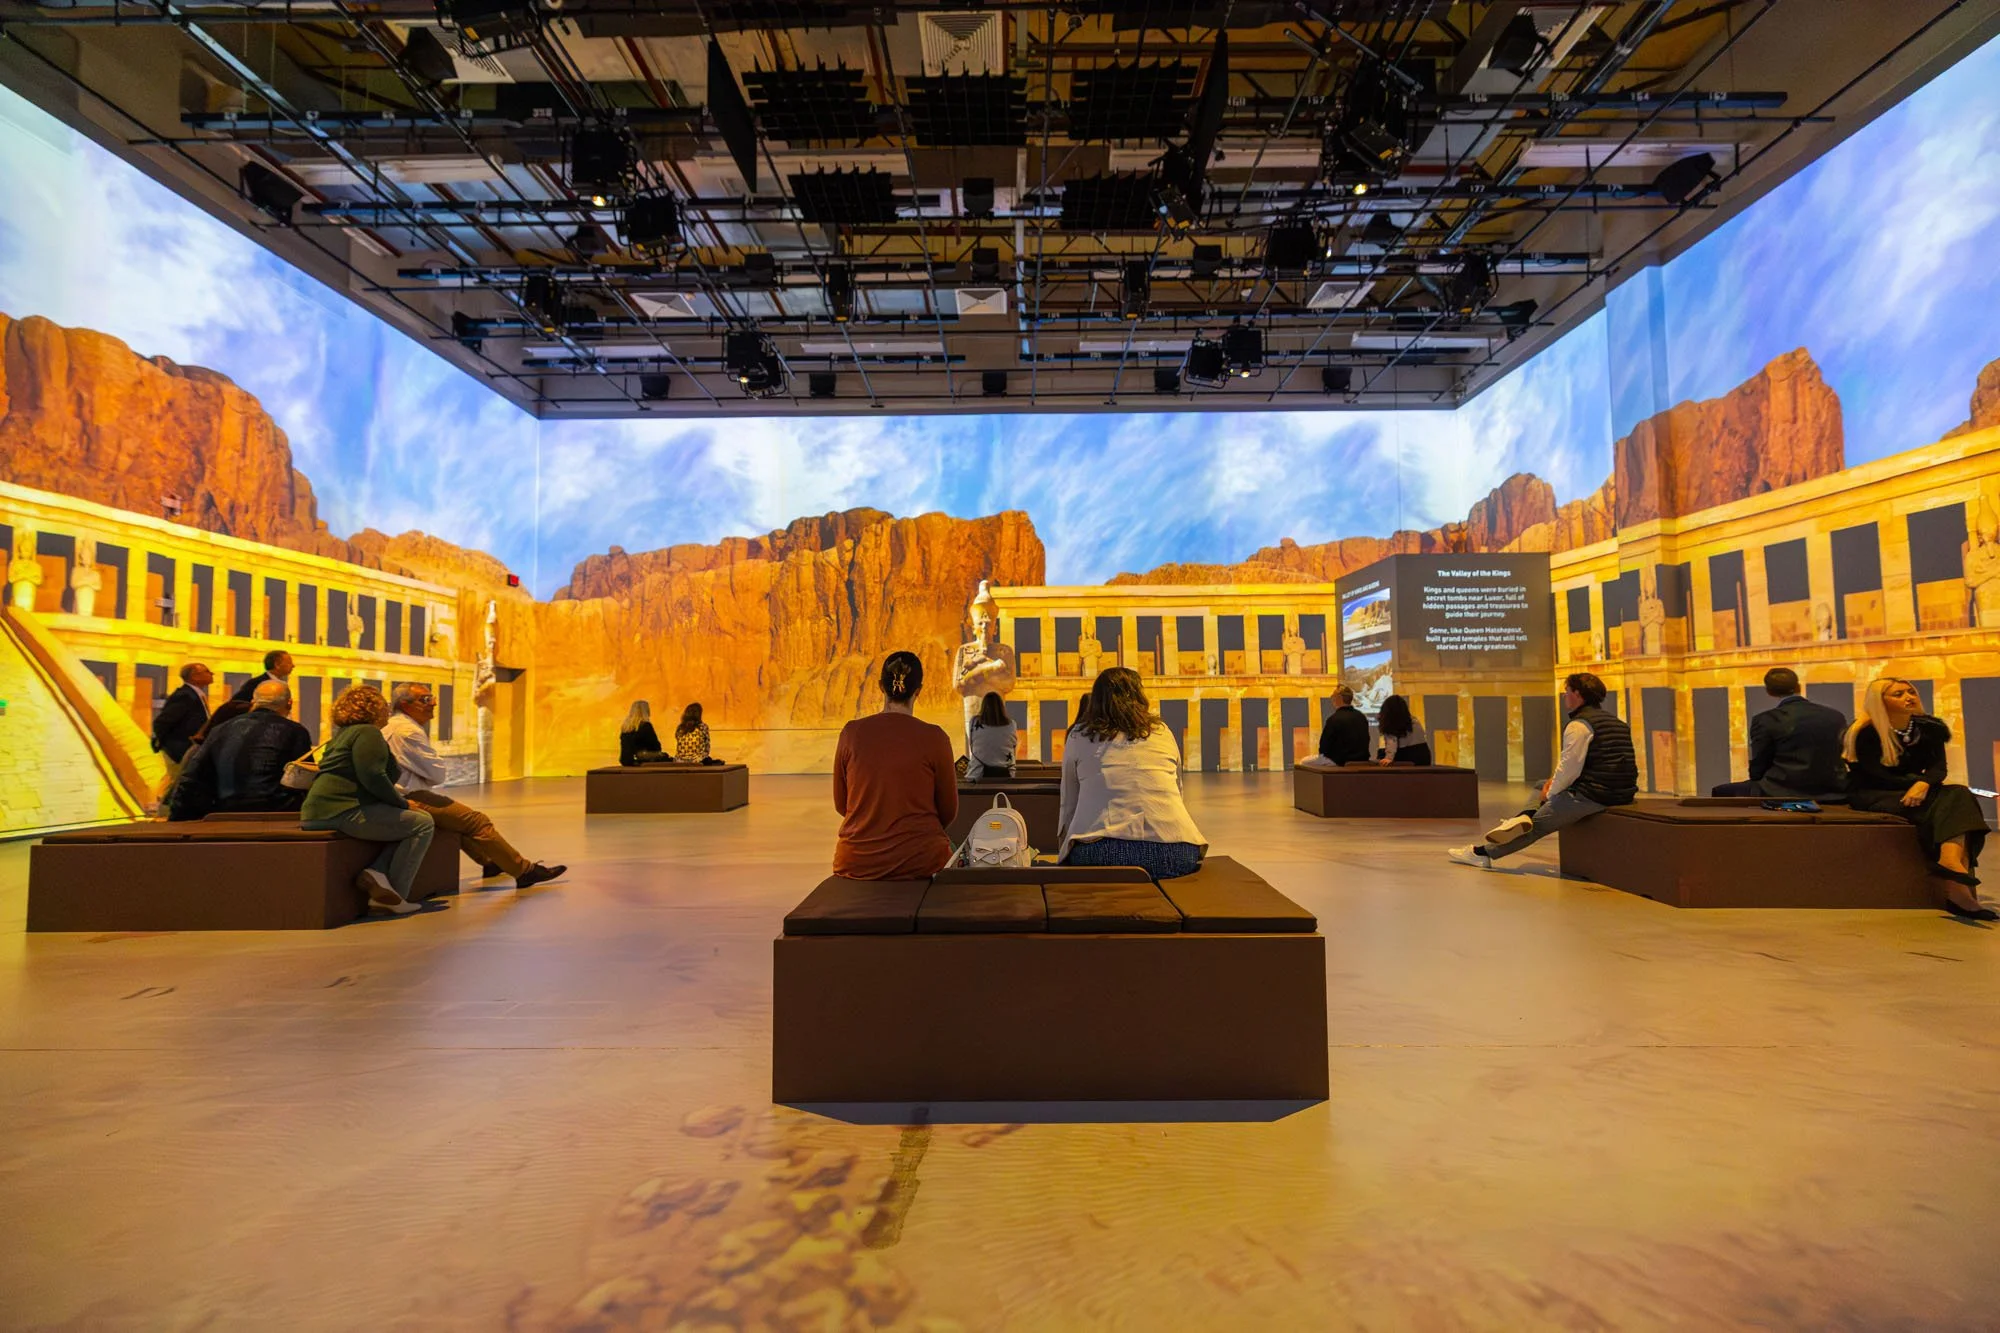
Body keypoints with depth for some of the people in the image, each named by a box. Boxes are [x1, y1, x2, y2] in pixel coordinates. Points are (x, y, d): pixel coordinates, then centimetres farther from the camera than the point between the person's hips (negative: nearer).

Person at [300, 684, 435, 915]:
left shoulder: (342, 734, 25)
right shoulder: (367, 732, -6)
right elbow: (373, 777, -18)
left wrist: (397, 796, 19)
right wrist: (403, 802, -6)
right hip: (342, 812, -10)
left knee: (408, 822, 16)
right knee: (422, 823, -7)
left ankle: (377, 871, -5)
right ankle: (396, 896, -8)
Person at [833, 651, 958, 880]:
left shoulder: (851, 733, -5)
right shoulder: (933, 738, -10)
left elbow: (841, 804, 6)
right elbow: (948, 812, 0)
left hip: (857, 862, 3)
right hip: (920, 861, -3)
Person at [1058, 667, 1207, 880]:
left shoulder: (1079, 740, 14)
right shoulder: (1163, 733, 19)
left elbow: (1068, 805, 18)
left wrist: (1065, 848, 33)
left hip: (1101, 853, -2)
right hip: (1173, 851, 2)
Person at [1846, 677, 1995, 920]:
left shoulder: (1928, 728, 7)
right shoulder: (1866, 733, -10)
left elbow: (1938, 766, -6)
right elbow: (1880, 777, -12)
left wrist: (1923, 784, -27)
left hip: (1911, 791, 6)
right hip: (1870, 796, -5)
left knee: (1958, 795, -26)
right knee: (1938, 803, -30)